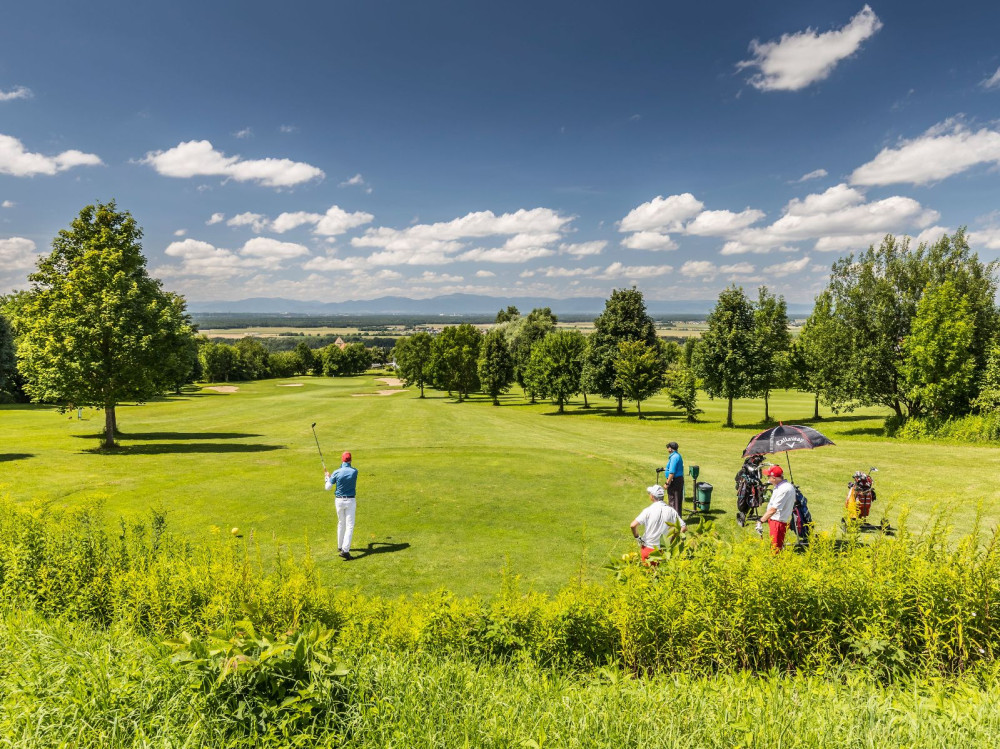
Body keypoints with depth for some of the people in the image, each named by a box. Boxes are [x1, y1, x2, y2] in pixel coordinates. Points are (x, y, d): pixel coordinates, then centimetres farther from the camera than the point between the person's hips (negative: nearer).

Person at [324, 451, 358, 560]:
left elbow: (327, 488, -2)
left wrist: (327, 477, 18)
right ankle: (345, 550, -15)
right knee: (350, 526, -3)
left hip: (339, 501, 2)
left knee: (341, 523, 21)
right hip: (350, 500, -2)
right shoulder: (354, 471, -7)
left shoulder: (336, 473, -9)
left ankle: (340, 546, 34)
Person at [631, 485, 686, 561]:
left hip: (649, 548, -2)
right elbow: (684, 527, -3)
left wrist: (638, 538, -6)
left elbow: (633, 525, -22)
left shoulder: (648, 510, -12)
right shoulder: (671, 511, -3)